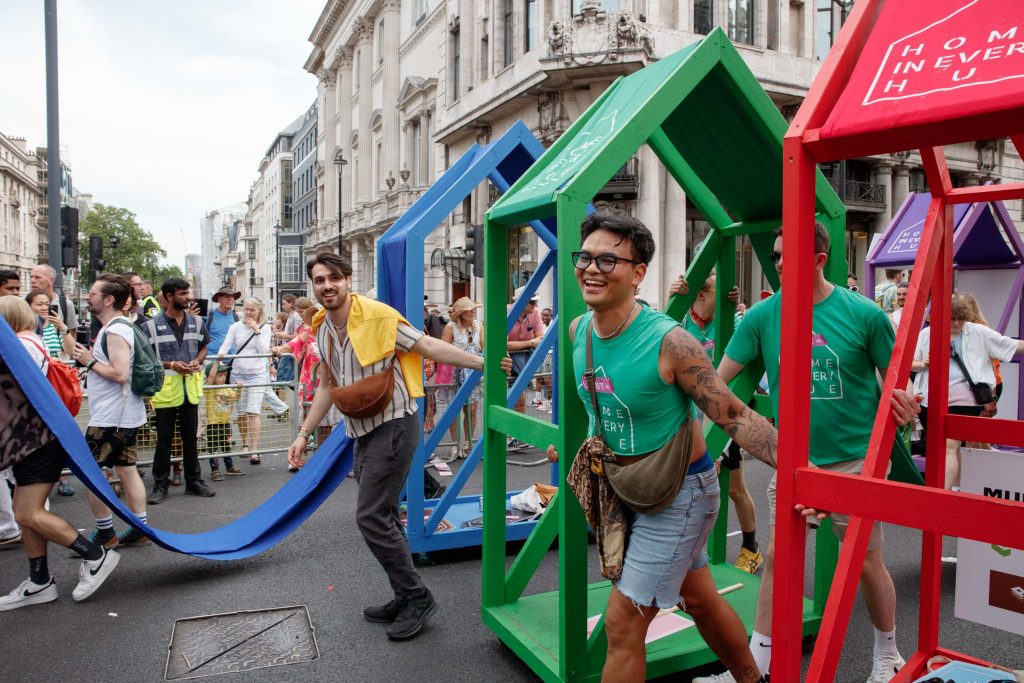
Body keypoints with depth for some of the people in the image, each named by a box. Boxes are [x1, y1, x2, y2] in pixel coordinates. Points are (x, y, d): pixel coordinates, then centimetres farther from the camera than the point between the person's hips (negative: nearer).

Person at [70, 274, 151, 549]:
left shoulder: (115, 330, -18)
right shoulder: (117, 326, 14)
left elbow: (120, 373, -26)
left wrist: (90, 361, -14)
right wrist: (90, 365, 9)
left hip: (110, 416, -10)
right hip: (126, 413, 10)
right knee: (127, 469, 12)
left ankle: (105, 534, 9)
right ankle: (140, 530, 17)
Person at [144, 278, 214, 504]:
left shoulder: (196, 321, 6)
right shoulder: (153, 325, -6)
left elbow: (203, 347, 16)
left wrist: (197, 361, -5)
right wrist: (171, 365, -17)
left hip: (190, 386, 4)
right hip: (165, 388, -4)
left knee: (191, 437, 13)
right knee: (164, 439, 5)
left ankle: (194, 480, 24)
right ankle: (160, 485, 15)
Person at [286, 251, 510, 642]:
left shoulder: (377, 316, -14)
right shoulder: (322, 330, 9)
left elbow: (429, 346, -15)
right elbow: (328, 386, 19)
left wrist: (482, 363, -20)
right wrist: (304, 434, 19)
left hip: (393, 426, -8)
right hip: (363, 433, 8)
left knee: (371, 517, -11)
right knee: (383, 518, 13)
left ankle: (417, 598, 5)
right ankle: (406, 599, 25)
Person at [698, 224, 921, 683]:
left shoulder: (863, 314, -10)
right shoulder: (763, 315, -6)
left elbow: (897, 383, 0)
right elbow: (718, 379, -6)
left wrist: (901, 402, -23)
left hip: (854, 460, -2)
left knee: (867, 563, 12)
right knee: (776, 558, 6)